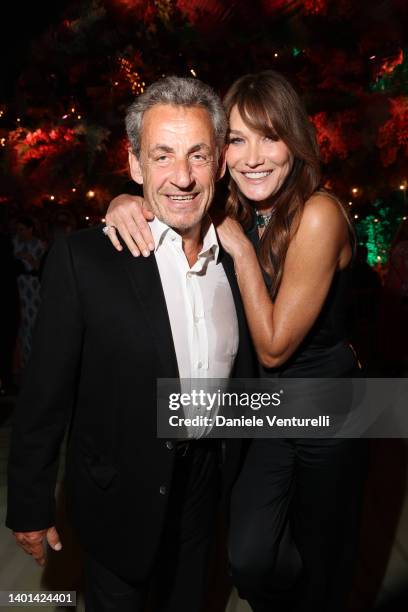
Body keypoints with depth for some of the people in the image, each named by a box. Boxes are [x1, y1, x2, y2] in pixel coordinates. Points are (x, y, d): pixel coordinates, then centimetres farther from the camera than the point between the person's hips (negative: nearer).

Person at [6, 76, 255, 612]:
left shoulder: (237, 257, -6)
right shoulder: (83, 259, -22)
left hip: (207, 483, 5)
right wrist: (30, 505, -9)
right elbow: (46, 393, -16)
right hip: (122, 493, -4)